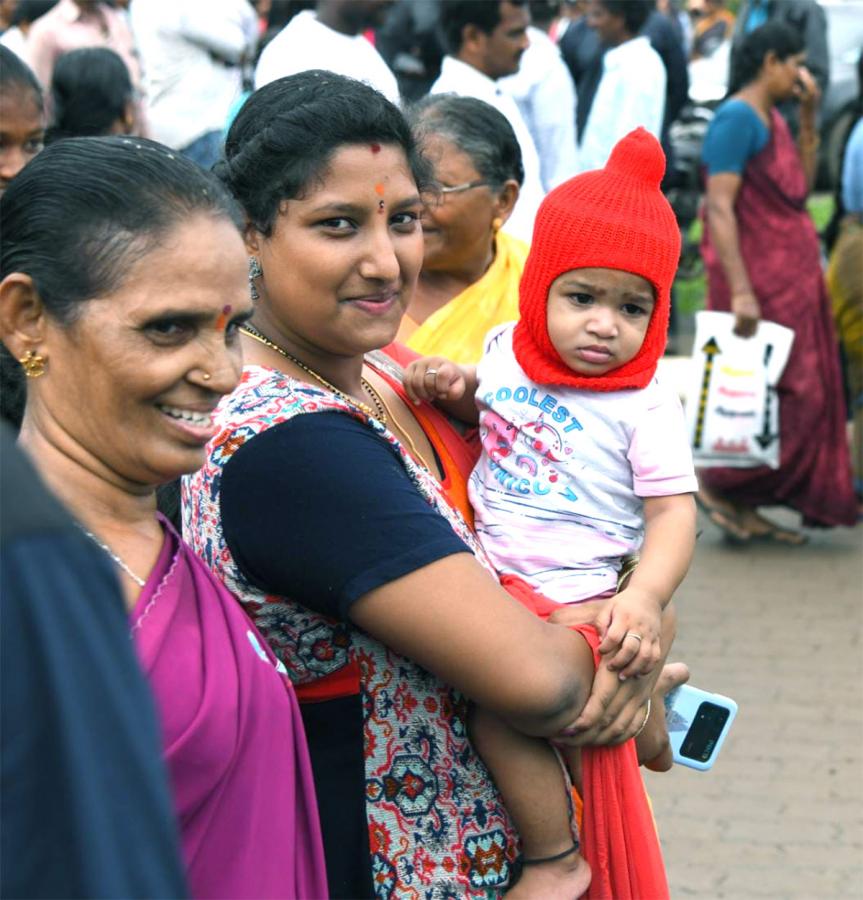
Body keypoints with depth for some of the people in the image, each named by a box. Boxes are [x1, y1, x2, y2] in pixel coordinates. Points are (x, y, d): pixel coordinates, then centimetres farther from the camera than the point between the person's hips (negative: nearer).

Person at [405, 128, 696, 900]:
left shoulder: (643, 406, -11)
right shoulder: (508, 352, 4)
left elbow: (673, 515, -13)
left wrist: (644, 599, -30)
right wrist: (453, 393, 1)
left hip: (576, 599, -7)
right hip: (491, 577, 8)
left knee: (500, 710, -21)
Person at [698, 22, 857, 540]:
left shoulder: (773, 120, 16)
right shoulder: (737, 117, -13)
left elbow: (800, 187, 17)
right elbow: (719, 207, -20)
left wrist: (809, 118, 12)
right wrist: (740, 291, -26)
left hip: (793, 277, 9)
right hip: (759, 279, -9)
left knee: (804, 394, 9)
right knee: (786, 395, -9)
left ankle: (746, 510, 13)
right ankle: (718, 485, 4)